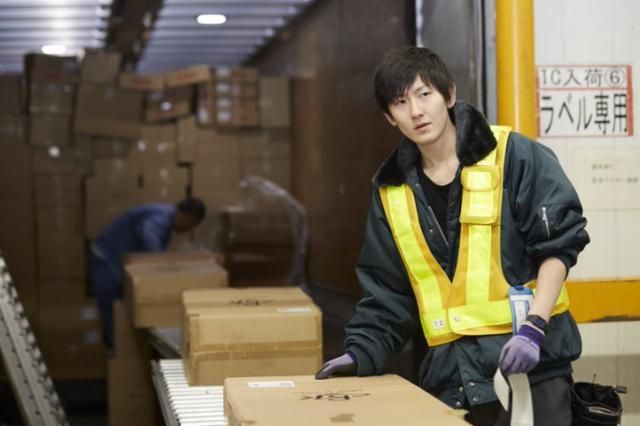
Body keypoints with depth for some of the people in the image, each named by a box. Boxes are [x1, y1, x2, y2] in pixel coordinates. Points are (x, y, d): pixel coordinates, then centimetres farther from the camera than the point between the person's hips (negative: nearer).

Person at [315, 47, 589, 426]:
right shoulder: (392, 192, 9)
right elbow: (387, 292, 12)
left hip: (532, 363, -3)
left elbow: (559, 245, -6)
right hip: (451, 374, 4)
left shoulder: (515, 157, -5)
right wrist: (363, 352, -1)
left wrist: (534, 327, -16)